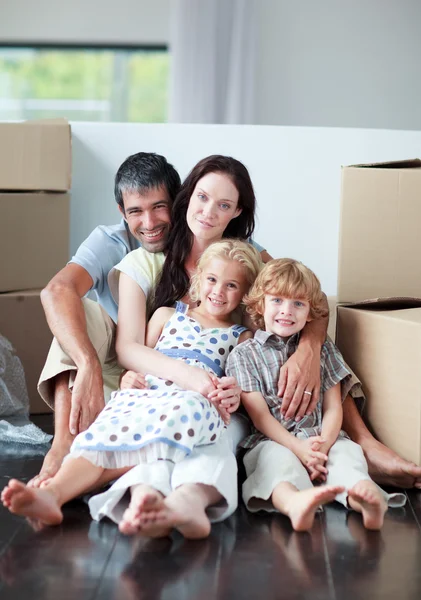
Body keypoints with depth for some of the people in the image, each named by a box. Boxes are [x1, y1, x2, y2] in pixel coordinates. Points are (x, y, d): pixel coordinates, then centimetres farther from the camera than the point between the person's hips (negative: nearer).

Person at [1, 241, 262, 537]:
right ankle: (51, 494, -50)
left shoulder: (241, 337, 24)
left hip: (193, 400, -2)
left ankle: (149, 490, -61)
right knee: (103, 432, -28)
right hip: (142, 394, 3)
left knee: (184, 409, -42)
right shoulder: (167, 315, 28)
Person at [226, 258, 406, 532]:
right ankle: (295, 503, -68)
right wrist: (299, 448, -17)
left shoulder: (323, 349, 17)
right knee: (277, 458, -36)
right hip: (270, 441, -3)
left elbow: (333, 408, 9)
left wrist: (323, 445, -13)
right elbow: (260, 415, -2)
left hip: (321, 439, 3)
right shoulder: (244, 354, 8)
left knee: (347, 451, -28)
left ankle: (366, 498, -60)